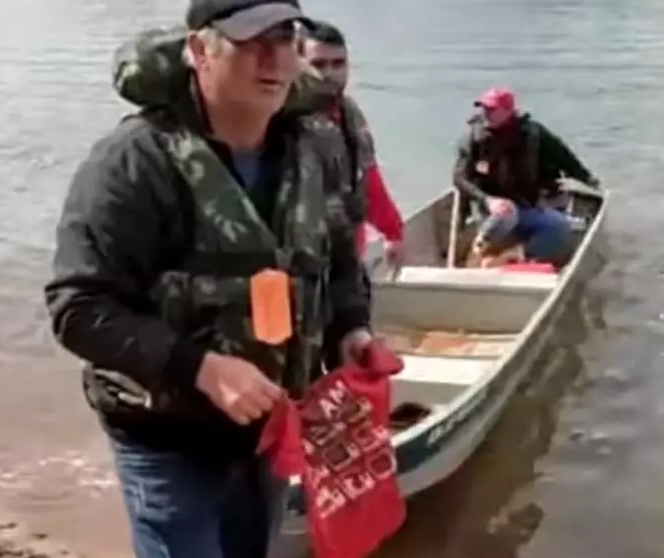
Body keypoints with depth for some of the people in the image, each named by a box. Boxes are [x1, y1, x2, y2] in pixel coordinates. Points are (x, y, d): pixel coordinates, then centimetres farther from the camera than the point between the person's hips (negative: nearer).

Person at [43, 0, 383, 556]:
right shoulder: (136, 160, -22)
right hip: (170, 436, -6)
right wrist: (202, 368, -30)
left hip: (269, 423, 7)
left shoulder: (314, 151, -2)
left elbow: (338, 256, 15)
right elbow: (79, 307, -22)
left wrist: (352, 328, -5)